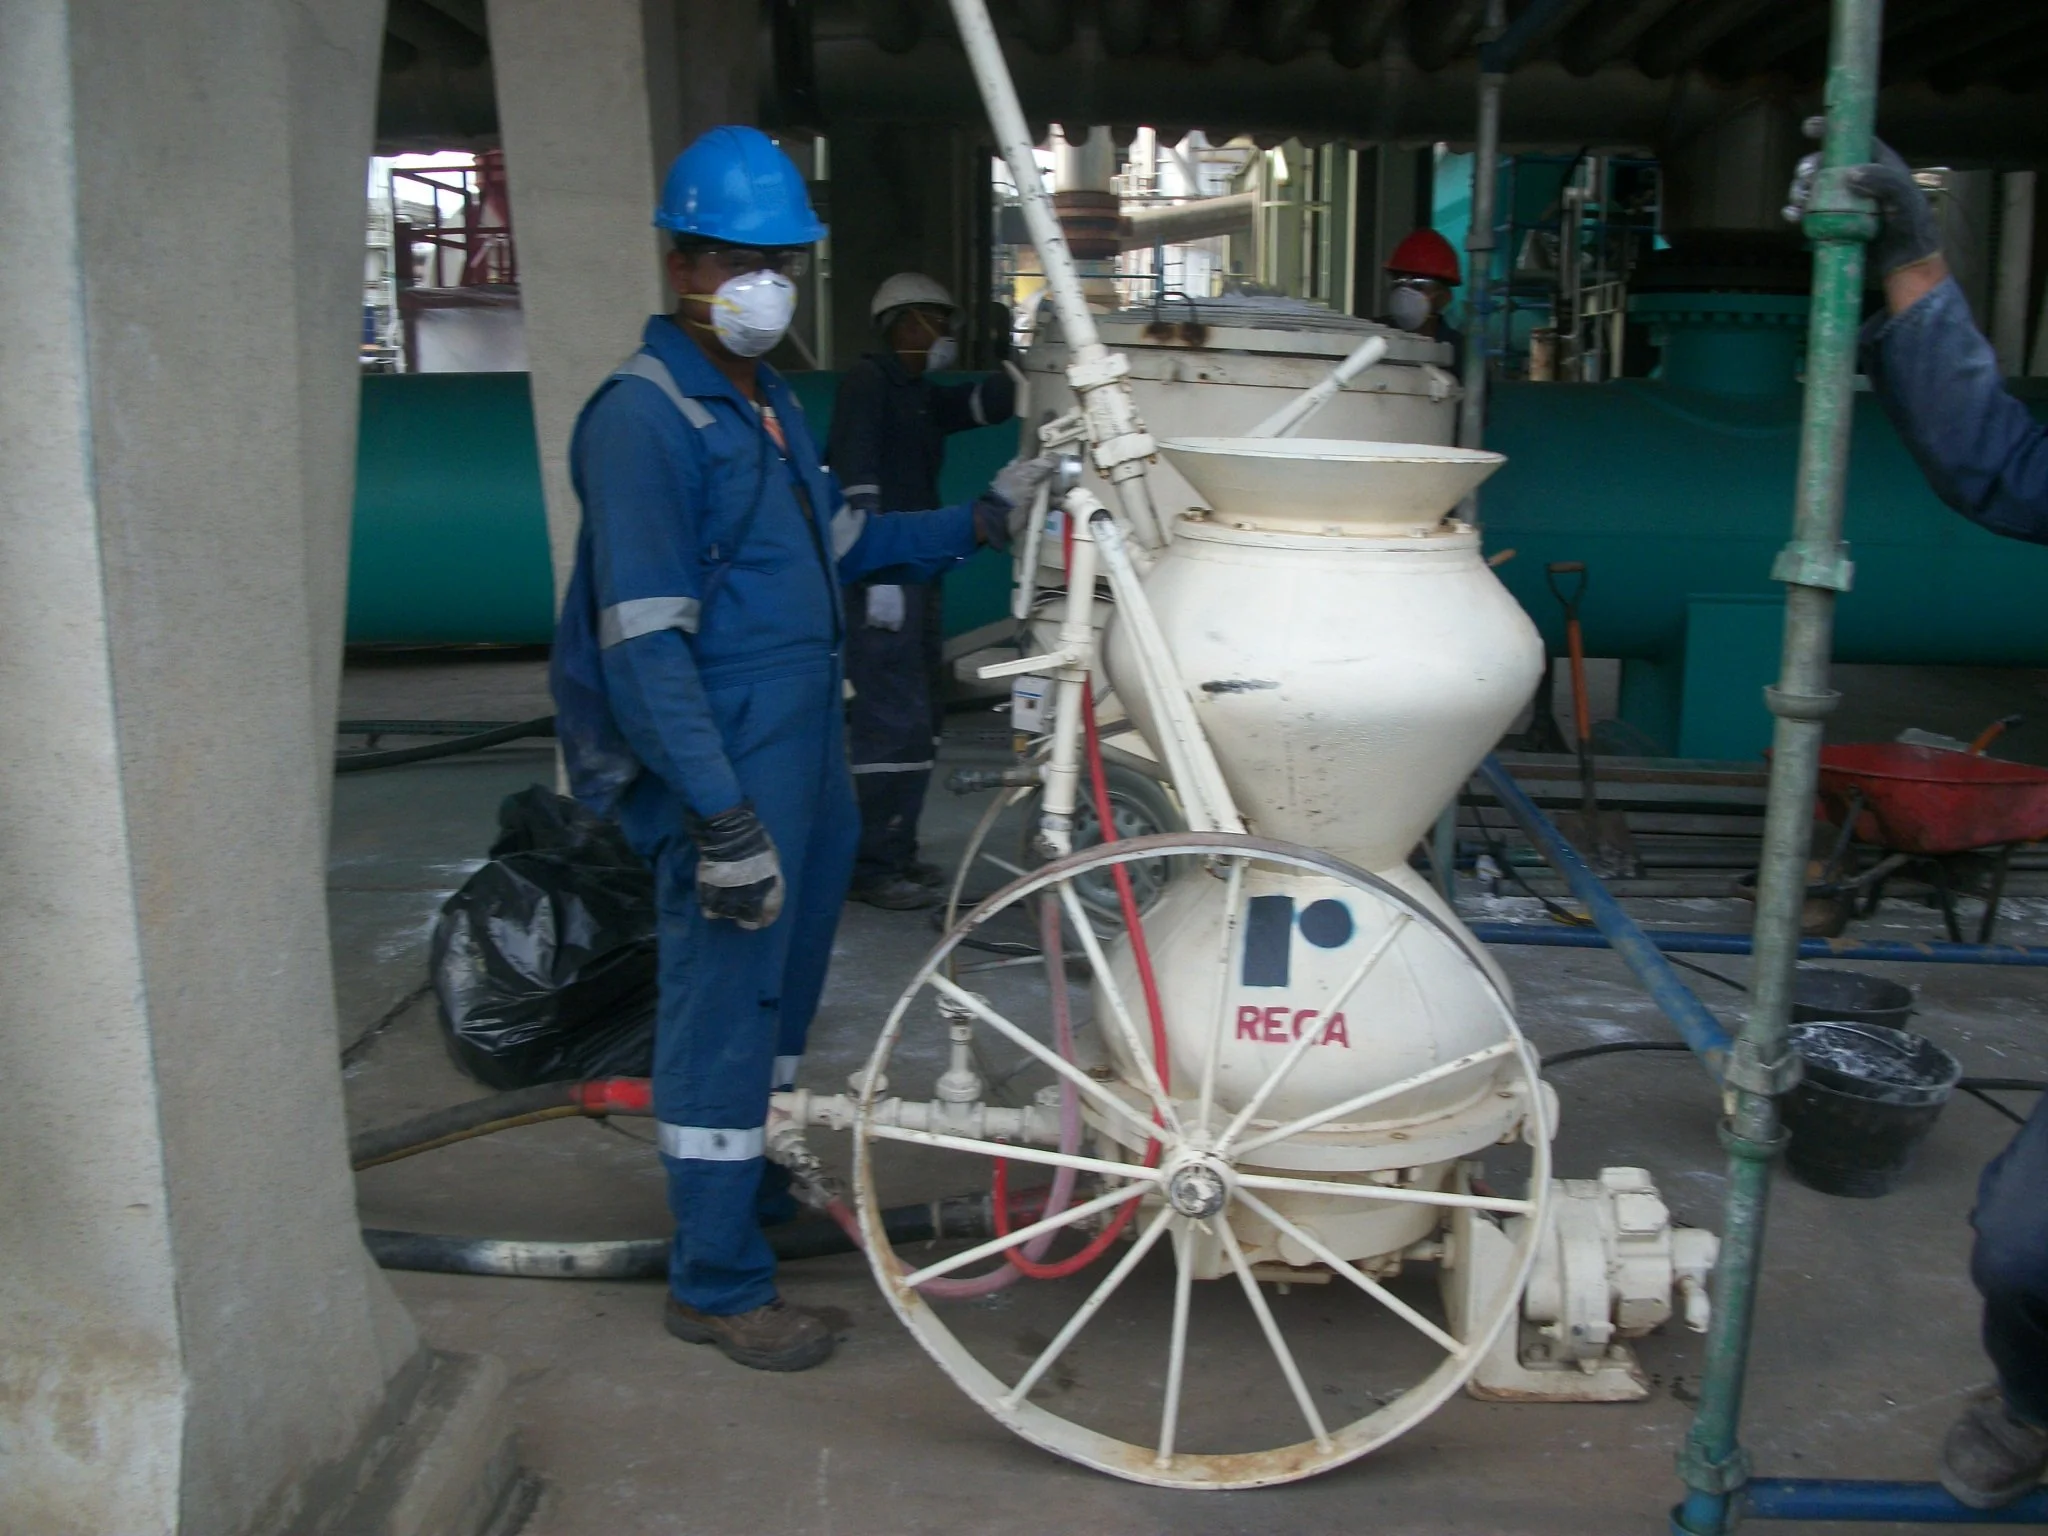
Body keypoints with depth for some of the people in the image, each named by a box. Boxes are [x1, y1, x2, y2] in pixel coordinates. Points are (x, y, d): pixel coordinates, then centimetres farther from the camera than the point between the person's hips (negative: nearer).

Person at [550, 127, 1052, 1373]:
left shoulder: (769, 404, 15)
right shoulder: (646, 418, -16)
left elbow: (838, 545, 25)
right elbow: (644, 643, -22)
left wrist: (980, 523, 16)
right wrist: (721, 820, -26)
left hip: (806, 753, 10)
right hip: (726, 775, -9)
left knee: (782, 989, 21)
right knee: (724, 1009, 0)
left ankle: (752, 1184, 42)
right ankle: (717, 1283, 14)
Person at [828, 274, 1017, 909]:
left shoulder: (925, 395, 20)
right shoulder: (868, 380, -7)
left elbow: (986, 401, 8)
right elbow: (856, 479, -18)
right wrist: (878, 572, -24)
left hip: (915, 574, 10)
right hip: (881, 578, -10)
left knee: (919, 722, 14)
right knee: (896, 725, -10)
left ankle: (895, 852, 23)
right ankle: (872, 866, -3)